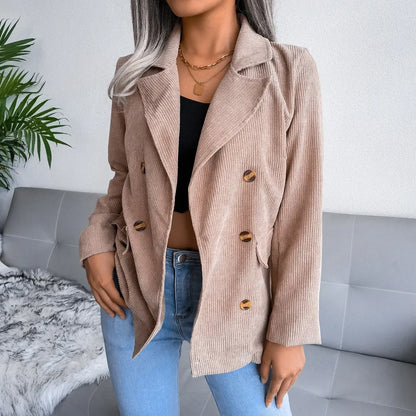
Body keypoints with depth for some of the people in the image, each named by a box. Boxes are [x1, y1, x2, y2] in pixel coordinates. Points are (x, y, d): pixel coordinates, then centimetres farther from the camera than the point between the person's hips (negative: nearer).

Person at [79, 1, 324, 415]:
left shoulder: (290, 71, -7)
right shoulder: (137, 74, 1)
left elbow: (299, 211, -6)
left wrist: (290, 330, -5)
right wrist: (96, 242, -4)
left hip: (232, 299, -2)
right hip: (135, 291, 3)